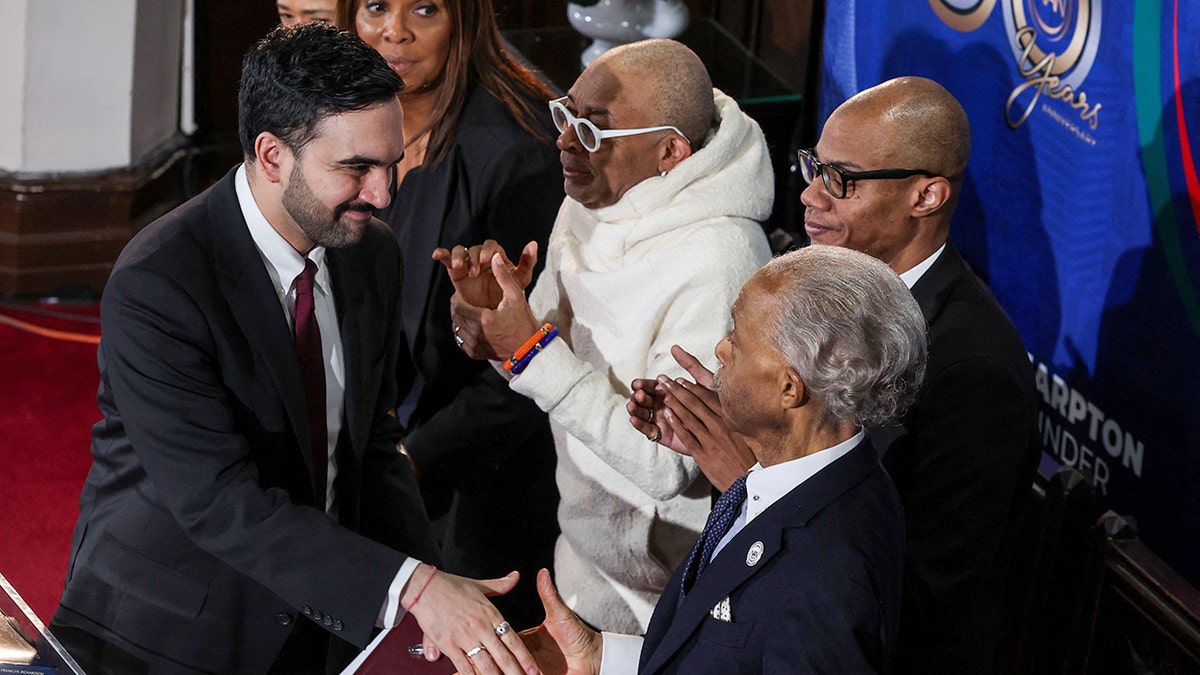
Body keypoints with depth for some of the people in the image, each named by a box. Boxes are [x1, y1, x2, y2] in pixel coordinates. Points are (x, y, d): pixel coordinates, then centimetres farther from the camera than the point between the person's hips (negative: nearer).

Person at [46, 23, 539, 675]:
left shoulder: (373, 255, 0)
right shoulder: (154, 286, -21)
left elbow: (371, 445, 7)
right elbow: (220, 501, -26)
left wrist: (431, 587, -10)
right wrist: (412, 589, -33)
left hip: (322, 619, 5)